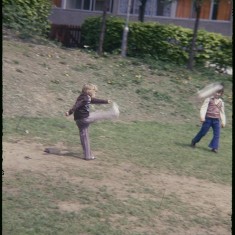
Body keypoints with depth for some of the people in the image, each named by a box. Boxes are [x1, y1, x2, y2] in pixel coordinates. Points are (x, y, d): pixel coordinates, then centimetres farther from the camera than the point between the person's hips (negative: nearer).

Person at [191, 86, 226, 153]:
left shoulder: (221, 102, 12)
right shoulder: (209, 99, 0)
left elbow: (222, 112, 19)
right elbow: (203, 108, -6)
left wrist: (223, 122, 15)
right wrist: (202, 117, -18)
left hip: (216, 120, 4)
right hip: (208, 118, -3)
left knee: (217, 134, -7)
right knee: (203, 132, 1)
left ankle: (214, 147, -4)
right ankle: (194, 142, 22)